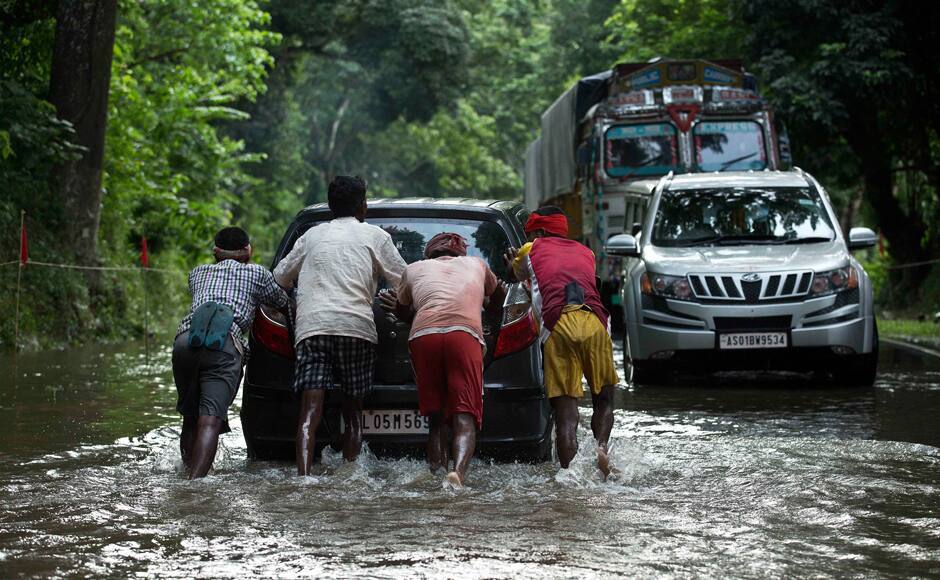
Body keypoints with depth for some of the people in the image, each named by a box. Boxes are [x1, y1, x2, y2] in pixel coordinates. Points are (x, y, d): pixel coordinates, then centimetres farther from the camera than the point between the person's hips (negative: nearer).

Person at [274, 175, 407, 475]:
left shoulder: (312, 235, 22)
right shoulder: (374, 236, 13)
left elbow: (280, 277, 27)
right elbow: (405, 281, 11)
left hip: (311, 326, 1)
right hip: (356, 326, -1)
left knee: (310, 408, -8)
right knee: (353, 408, 10)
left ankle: (303, 475, -23)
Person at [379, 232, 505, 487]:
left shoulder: (415, 269, 30)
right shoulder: (476, 265, 32)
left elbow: (402, 311, 45)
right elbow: (498, 297, 52)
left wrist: (399, 306, 67)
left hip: (423, 334, 1)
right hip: (465, 333, -1)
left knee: (436, 418, 11)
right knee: (464, 417, -8)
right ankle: (458, 471, -33)